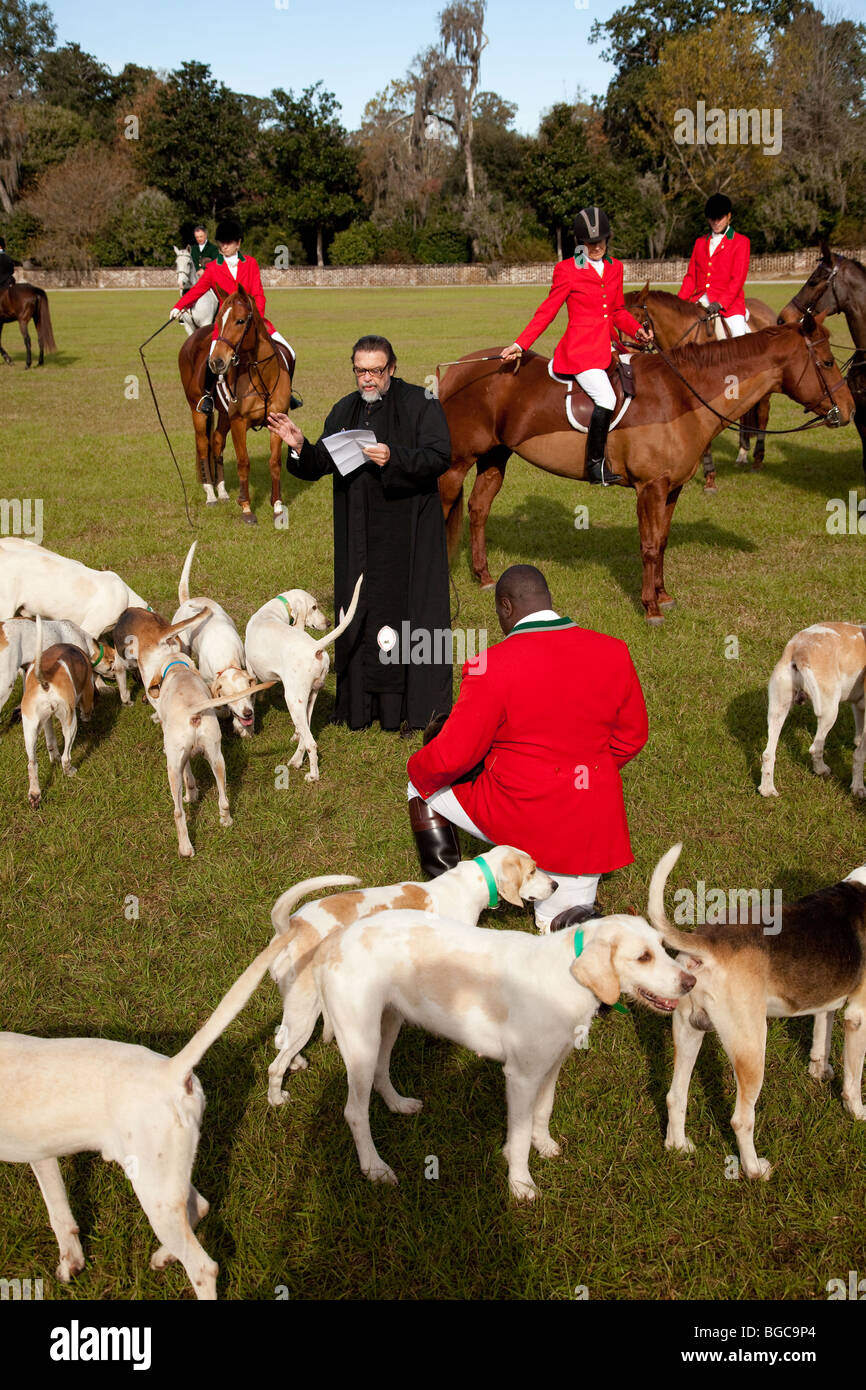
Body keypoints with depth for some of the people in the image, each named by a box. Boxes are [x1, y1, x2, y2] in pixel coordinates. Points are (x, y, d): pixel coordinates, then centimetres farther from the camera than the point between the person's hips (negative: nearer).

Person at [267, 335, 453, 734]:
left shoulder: (420, 404, -3)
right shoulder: (344, 410, 13)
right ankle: (364, 703, 18)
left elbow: (440, 456, -14)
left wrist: (394, 458, -28)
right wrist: (300, 447, -9)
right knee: (360, 610, 8)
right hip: (359, 534, 5)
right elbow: (320, 465, 12)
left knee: (410, 609, -4)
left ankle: (418, 708, 4)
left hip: (409, 533, -5)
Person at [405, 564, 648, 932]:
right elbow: (631, 736, 8)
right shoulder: (613, 653, -2)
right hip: (592, 825, 5)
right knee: (556, 921, 26)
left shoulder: (492, 666, -17)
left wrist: (417, 769, 9)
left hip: (515, 815, -4)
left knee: (424, 785, 22)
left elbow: (452, 756, -13)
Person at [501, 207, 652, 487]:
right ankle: (596, 465, -16)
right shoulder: (567, 271, -2)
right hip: (580, 350, -7)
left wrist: (637, 330, 4)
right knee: (606, 399, -25)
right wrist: (520, 344, -11)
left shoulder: (615, 268, 15)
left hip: (608, 346, 7)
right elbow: (547, 311, -2)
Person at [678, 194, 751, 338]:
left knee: (739, 339, -23)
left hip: (728, 301, -4)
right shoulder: (700, 242, 18)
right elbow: (691, 276, 15)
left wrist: (720, 303, -19)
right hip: (700, 301, 4)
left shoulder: (741, 242, 4)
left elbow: (738, 278, -5)